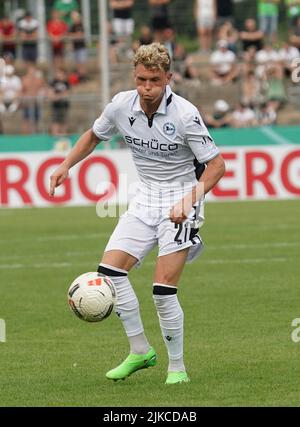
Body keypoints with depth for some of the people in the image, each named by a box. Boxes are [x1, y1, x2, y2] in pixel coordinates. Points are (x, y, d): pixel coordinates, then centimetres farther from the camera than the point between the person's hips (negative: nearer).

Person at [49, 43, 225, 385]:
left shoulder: (184, 114, -20)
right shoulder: (121, 106, -6)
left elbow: (216, 164, -15)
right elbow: (94, 136, 16)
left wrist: (189, 200, -27)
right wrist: (66, 165, 4)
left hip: (180, 199, -6)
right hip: (145, 199, 6)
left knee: (164, 289, -13)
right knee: (110, 269, -7)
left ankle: (177, 366, 4)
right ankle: (140, 351, 7)